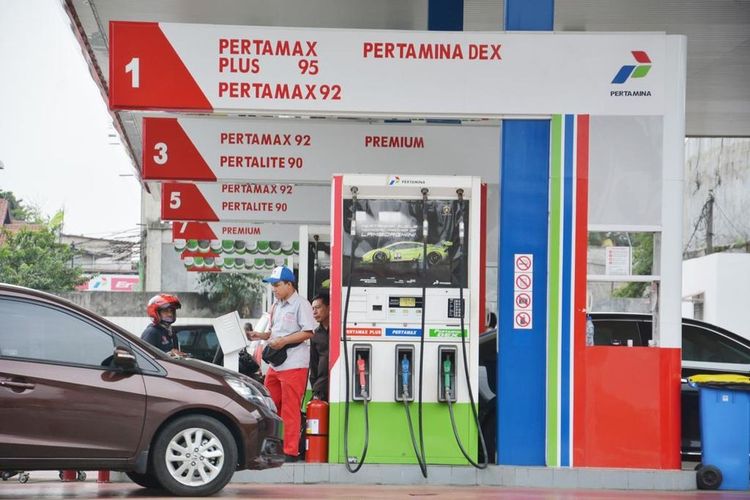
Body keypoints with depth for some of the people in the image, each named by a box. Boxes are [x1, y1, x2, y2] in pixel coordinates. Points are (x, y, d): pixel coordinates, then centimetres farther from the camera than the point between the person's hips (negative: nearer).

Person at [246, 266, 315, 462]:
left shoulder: (301, 304, -7)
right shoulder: (276, 306, 18)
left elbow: (308, 332, -14)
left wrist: (283, 341, -20)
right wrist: (261, 335, 8)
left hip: (294, 365, -8)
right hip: (275, 364, 9)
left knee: (290, 410, -5)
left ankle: (290, 452, 0)